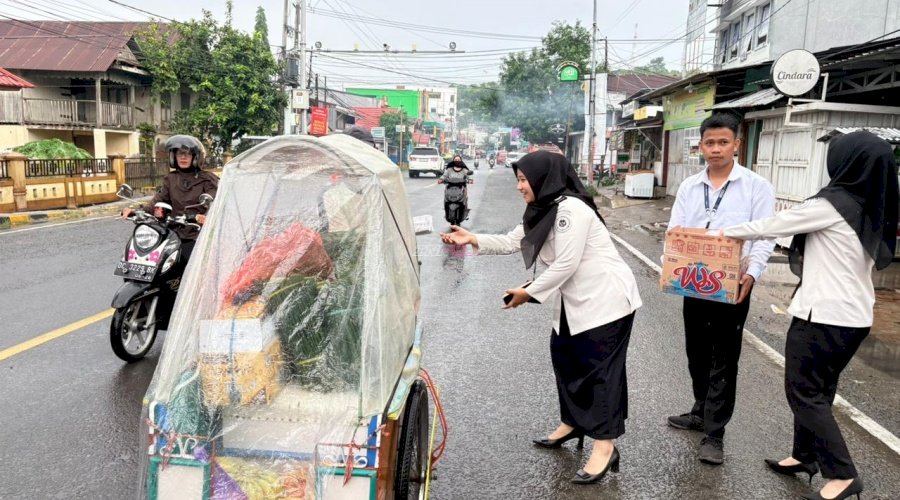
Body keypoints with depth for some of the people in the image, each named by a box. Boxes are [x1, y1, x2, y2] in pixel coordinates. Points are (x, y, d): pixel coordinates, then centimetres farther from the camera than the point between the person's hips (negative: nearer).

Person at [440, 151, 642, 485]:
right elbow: (511, 242, 11)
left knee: (599, 366, -7)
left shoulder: (571, 209, -20)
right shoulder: (542, 212, 13)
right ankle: (572, 423, 31)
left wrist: (529, 293, -14)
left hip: (606, 298, -10)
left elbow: (566, 264, -22)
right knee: (564, 356, 15)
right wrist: (473, 240, -2)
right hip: (576, 300, 10)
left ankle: (605, 445, 0)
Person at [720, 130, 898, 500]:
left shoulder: (832, 203, -17)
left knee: (803, 392, 1)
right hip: (856, 315, 8)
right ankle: (805, 456, 29)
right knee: (818, 389, 18)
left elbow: (774, 226, -10)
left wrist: (725, 233, 4)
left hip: (824, 313, -8)